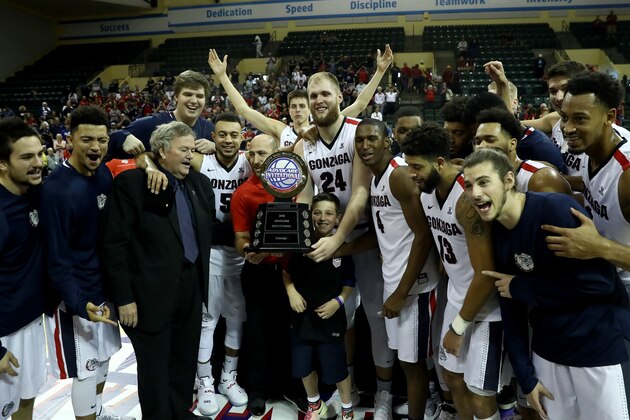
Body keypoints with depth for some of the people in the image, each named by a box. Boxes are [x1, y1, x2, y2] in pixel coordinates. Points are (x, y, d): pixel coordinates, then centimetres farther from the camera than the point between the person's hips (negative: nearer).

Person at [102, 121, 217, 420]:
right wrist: (124, 297, -14)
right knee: (155, 368, 10)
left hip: (192, 287, 6)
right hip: (152, 293, -6)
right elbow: (114, 244, -13)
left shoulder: (201, 183, 8)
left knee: (185, 363, 20)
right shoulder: (131, 183, -11)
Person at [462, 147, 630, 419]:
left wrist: (521, 287, -18)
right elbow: (510, 308, 3)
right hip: (546, 348, 6)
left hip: (598, 346, -6)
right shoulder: (496, 233, -1)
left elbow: (598, 281, -27)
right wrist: (525, 375, 3)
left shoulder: (556, 209, -21)